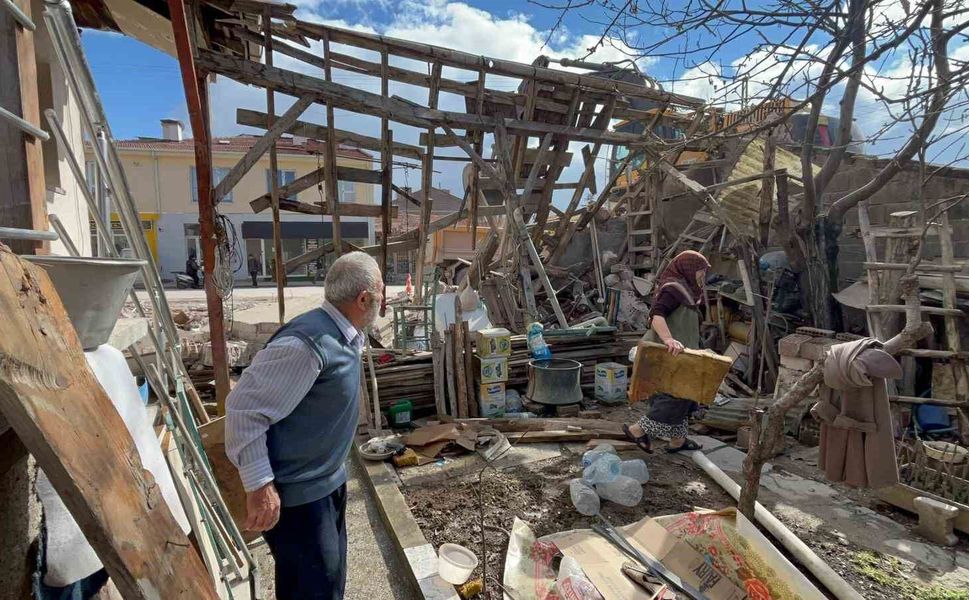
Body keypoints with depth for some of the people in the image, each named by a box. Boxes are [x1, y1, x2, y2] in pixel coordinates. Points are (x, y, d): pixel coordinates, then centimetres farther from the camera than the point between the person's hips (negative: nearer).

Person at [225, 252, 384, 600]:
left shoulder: (344, 336, 2)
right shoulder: (308, 343, -29)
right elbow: (243, 409, -27)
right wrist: (260, 486, -25)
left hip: (329, 482, 9)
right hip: (297, 493, -9)